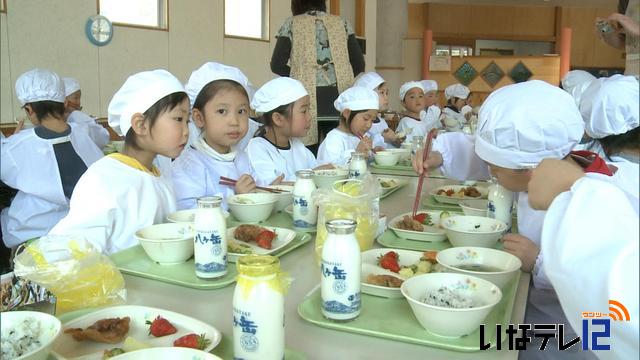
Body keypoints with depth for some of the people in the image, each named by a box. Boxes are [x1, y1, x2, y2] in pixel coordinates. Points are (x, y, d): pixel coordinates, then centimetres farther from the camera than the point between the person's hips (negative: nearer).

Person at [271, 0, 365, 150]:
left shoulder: (291, 24, 8)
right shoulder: (342, 23, 13)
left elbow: (277, 65, 0)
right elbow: (359, 64, 8)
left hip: (308, 97, -2)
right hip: (341, 97, 2)